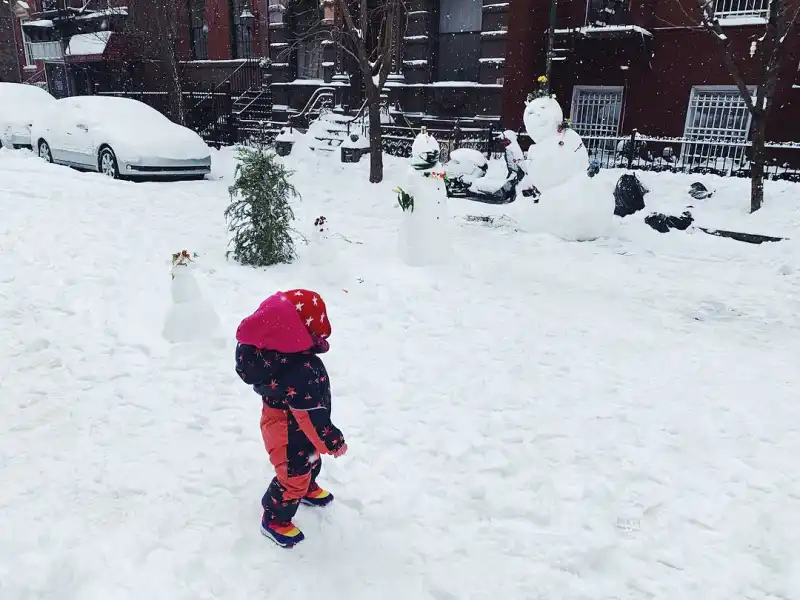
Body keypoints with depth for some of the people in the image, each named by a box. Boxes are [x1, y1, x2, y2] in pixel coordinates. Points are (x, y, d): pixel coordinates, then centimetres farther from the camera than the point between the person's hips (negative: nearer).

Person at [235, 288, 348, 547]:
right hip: (291, 436, -9)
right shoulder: (302, 372, -44)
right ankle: (275, 520, 39)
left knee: (310, 462, 34)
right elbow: (310, 416, -33)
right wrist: (331, 440, -19)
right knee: (293, 476, 15)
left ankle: (308, 489, 62)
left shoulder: (273, 350, -16)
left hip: (285, 425, 9)